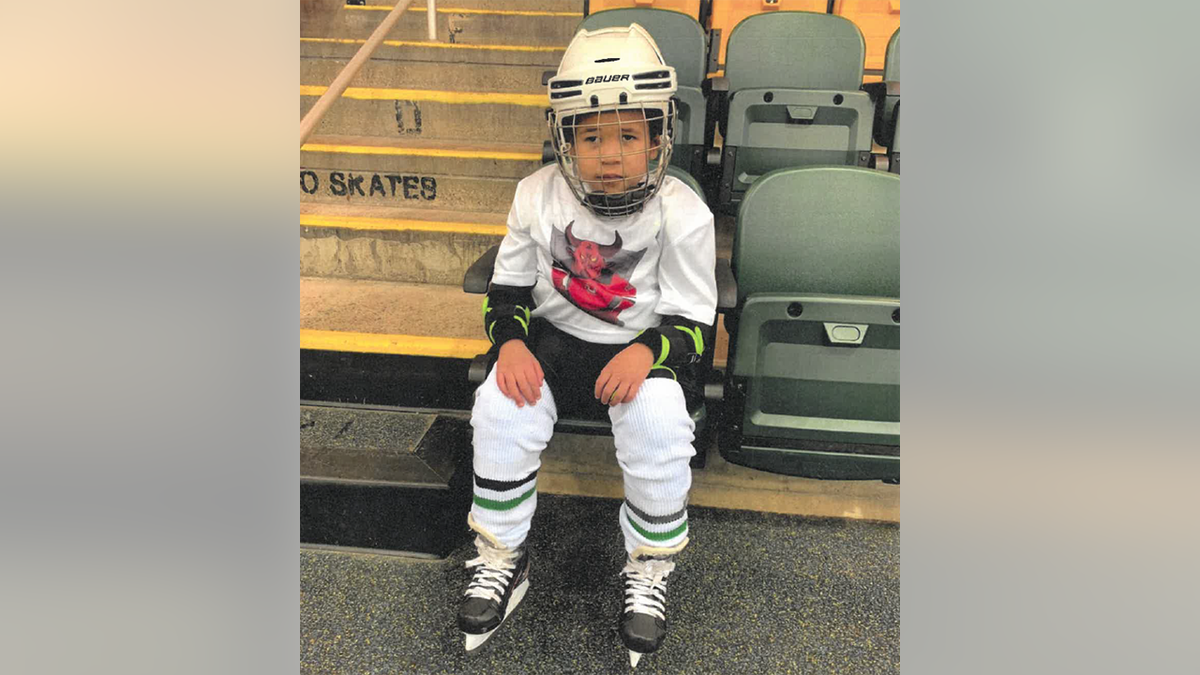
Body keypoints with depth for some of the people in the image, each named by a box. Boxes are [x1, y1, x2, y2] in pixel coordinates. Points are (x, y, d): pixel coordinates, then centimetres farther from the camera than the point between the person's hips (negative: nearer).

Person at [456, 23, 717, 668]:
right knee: (500, 406, -25)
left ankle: (648, 567, -4)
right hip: (555, 339, 3)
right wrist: (510, 342, -18)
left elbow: (693, 318, -8)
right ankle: (502, 559, -1)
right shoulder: (539, 197, -4)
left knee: (660, 421, -33)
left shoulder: (682, 213, -11)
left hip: (644, 348, -2)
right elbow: (507, 288, 4)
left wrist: (647, 351, -30)